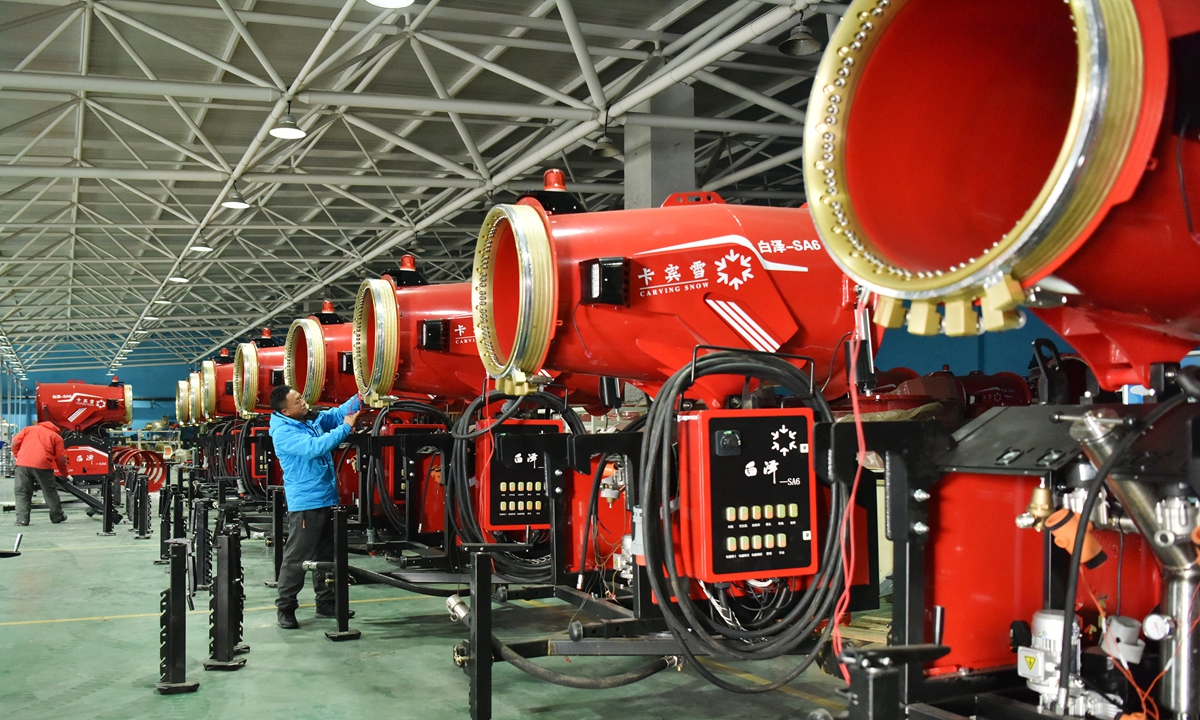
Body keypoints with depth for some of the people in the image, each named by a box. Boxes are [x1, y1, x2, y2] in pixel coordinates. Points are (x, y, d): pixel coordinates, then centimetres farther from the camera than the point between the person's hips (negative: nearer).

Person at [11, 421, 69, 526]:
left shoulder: (28, 429, 24)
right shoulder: (56, 437, 17)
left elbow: (15, 443, 11)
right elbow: (61, 458, 10)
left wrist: (16, 456, 27)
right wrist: (65, 474, 22)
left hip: (23, 464, 1)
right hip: (43, 466, -1)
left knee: (21, 493, 11)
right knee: (50, 492, 14)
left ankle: (22, 519, 2)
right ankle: (57, 517, 23)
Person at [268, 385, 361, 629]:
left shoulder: (312, 420, 7)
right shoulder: (283, 432, -18)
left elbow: (338, 413, 13)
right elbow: (314, 447, -29)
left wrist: (359, 399, -6)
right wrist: (346, 427, -26)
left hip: (327, 499, 9)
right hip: (305, 504, -9)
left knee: (326, 555, 16)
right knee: (297, 558, -3)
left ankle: (326, 603, 27)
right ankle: (285, 608, 6)